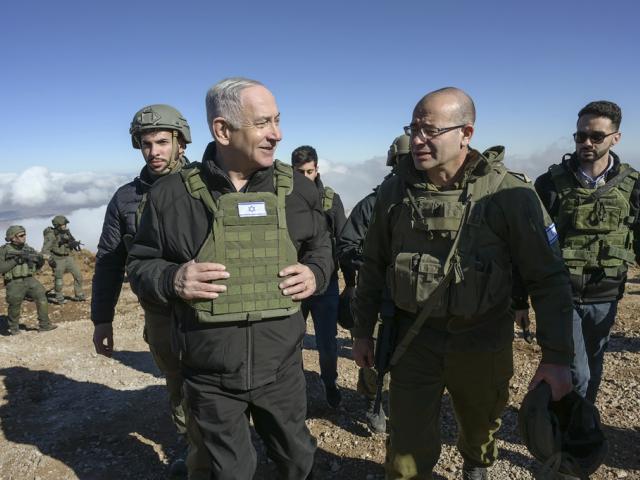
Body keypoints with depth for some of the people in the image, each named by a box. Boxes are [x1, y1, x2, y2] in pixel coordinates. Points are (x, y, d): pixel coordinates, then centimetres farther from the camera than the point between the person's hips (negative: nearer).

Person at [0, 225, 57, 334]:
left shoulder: (28, 249, 8)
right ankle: (13, 328, 30)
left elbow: (37, 267, 12)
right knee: (14, 307, 7)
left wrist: (41, 261, -10)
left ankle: (44, 325, -4)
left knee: (41, 297, -11)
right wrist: (15, 260, -19)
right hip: (14, 283, -3)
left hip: (29, 280, 3)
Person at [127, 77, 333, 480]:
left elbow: (320, 246, 12)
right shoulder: (173, 194, -9)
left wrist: (316, 274, -9)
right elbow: (140, 265, 1)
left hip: (281, 368, 2)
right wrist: (172, 280, -20)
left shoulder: (296, 187, -3)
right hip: (211, 378, -1)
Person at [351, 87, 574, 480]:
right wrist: (363, 331, 8)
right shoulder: (395, 191, -4)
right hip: (414, 340, 1)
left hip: (482, 343, 0)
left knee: (481, 431, 24)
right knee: (408, 448, 4)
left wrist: (557, 357, -12)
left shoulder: (509, 194, -14)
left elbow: (549, 278, -9)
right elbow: (374, 266, 5)